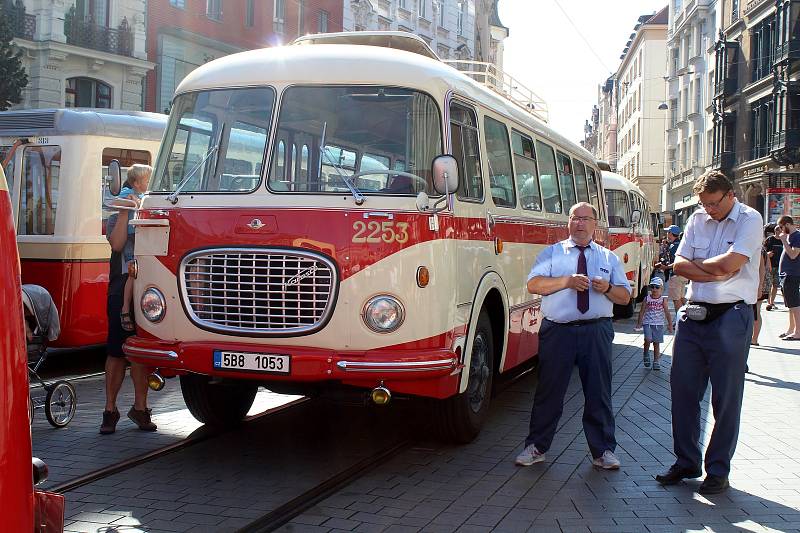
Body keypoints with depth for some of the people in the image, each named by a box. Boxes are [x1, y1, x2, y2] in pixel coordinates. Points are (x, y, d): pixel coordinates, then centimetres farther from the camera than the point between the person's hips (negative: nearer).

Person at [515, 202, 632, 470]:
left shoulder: (609, 257, 15)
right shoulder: (552, 253, 9)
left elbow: (625, 297, 12)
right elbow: (533, 284, -4)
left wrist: (607, 288, -9)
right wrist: (567, 281, -17)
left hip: (597, 332, 2)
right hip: (558, 331, -1)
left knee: (599, 392, 5)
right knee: (549, 390, 3)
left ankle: (603, 451, 17)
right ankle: (536, 447, 15)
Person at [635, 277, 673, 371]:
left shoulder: (663, 299, -1)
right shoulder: (647, 298, 0)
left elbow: (667, 313, -1)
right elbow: (642, 311, 5)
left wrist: (670, 324, -3)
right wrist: (639, 323, 2)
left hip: (659, 324, 0)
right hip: (648, 323, 0)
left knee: (656, 343, 5)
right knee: (648, 339, -18)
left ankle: (656, 362, 14)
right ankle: (646, 354, 9)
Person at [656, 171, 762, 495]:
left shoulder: (749, 220, -5)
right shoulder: (698, 219, 11)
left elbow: (730, 263, -18)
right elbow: (679, 265, 4)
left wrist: (697, 264, -1)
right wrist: (714, 273, -10)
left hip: (730, 317, -5)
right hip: (693, 315, 5)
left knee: (726, 397, 2)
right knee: (683, 390, 8)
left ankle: (718, 470, 14)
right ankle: (686, 462, 21)